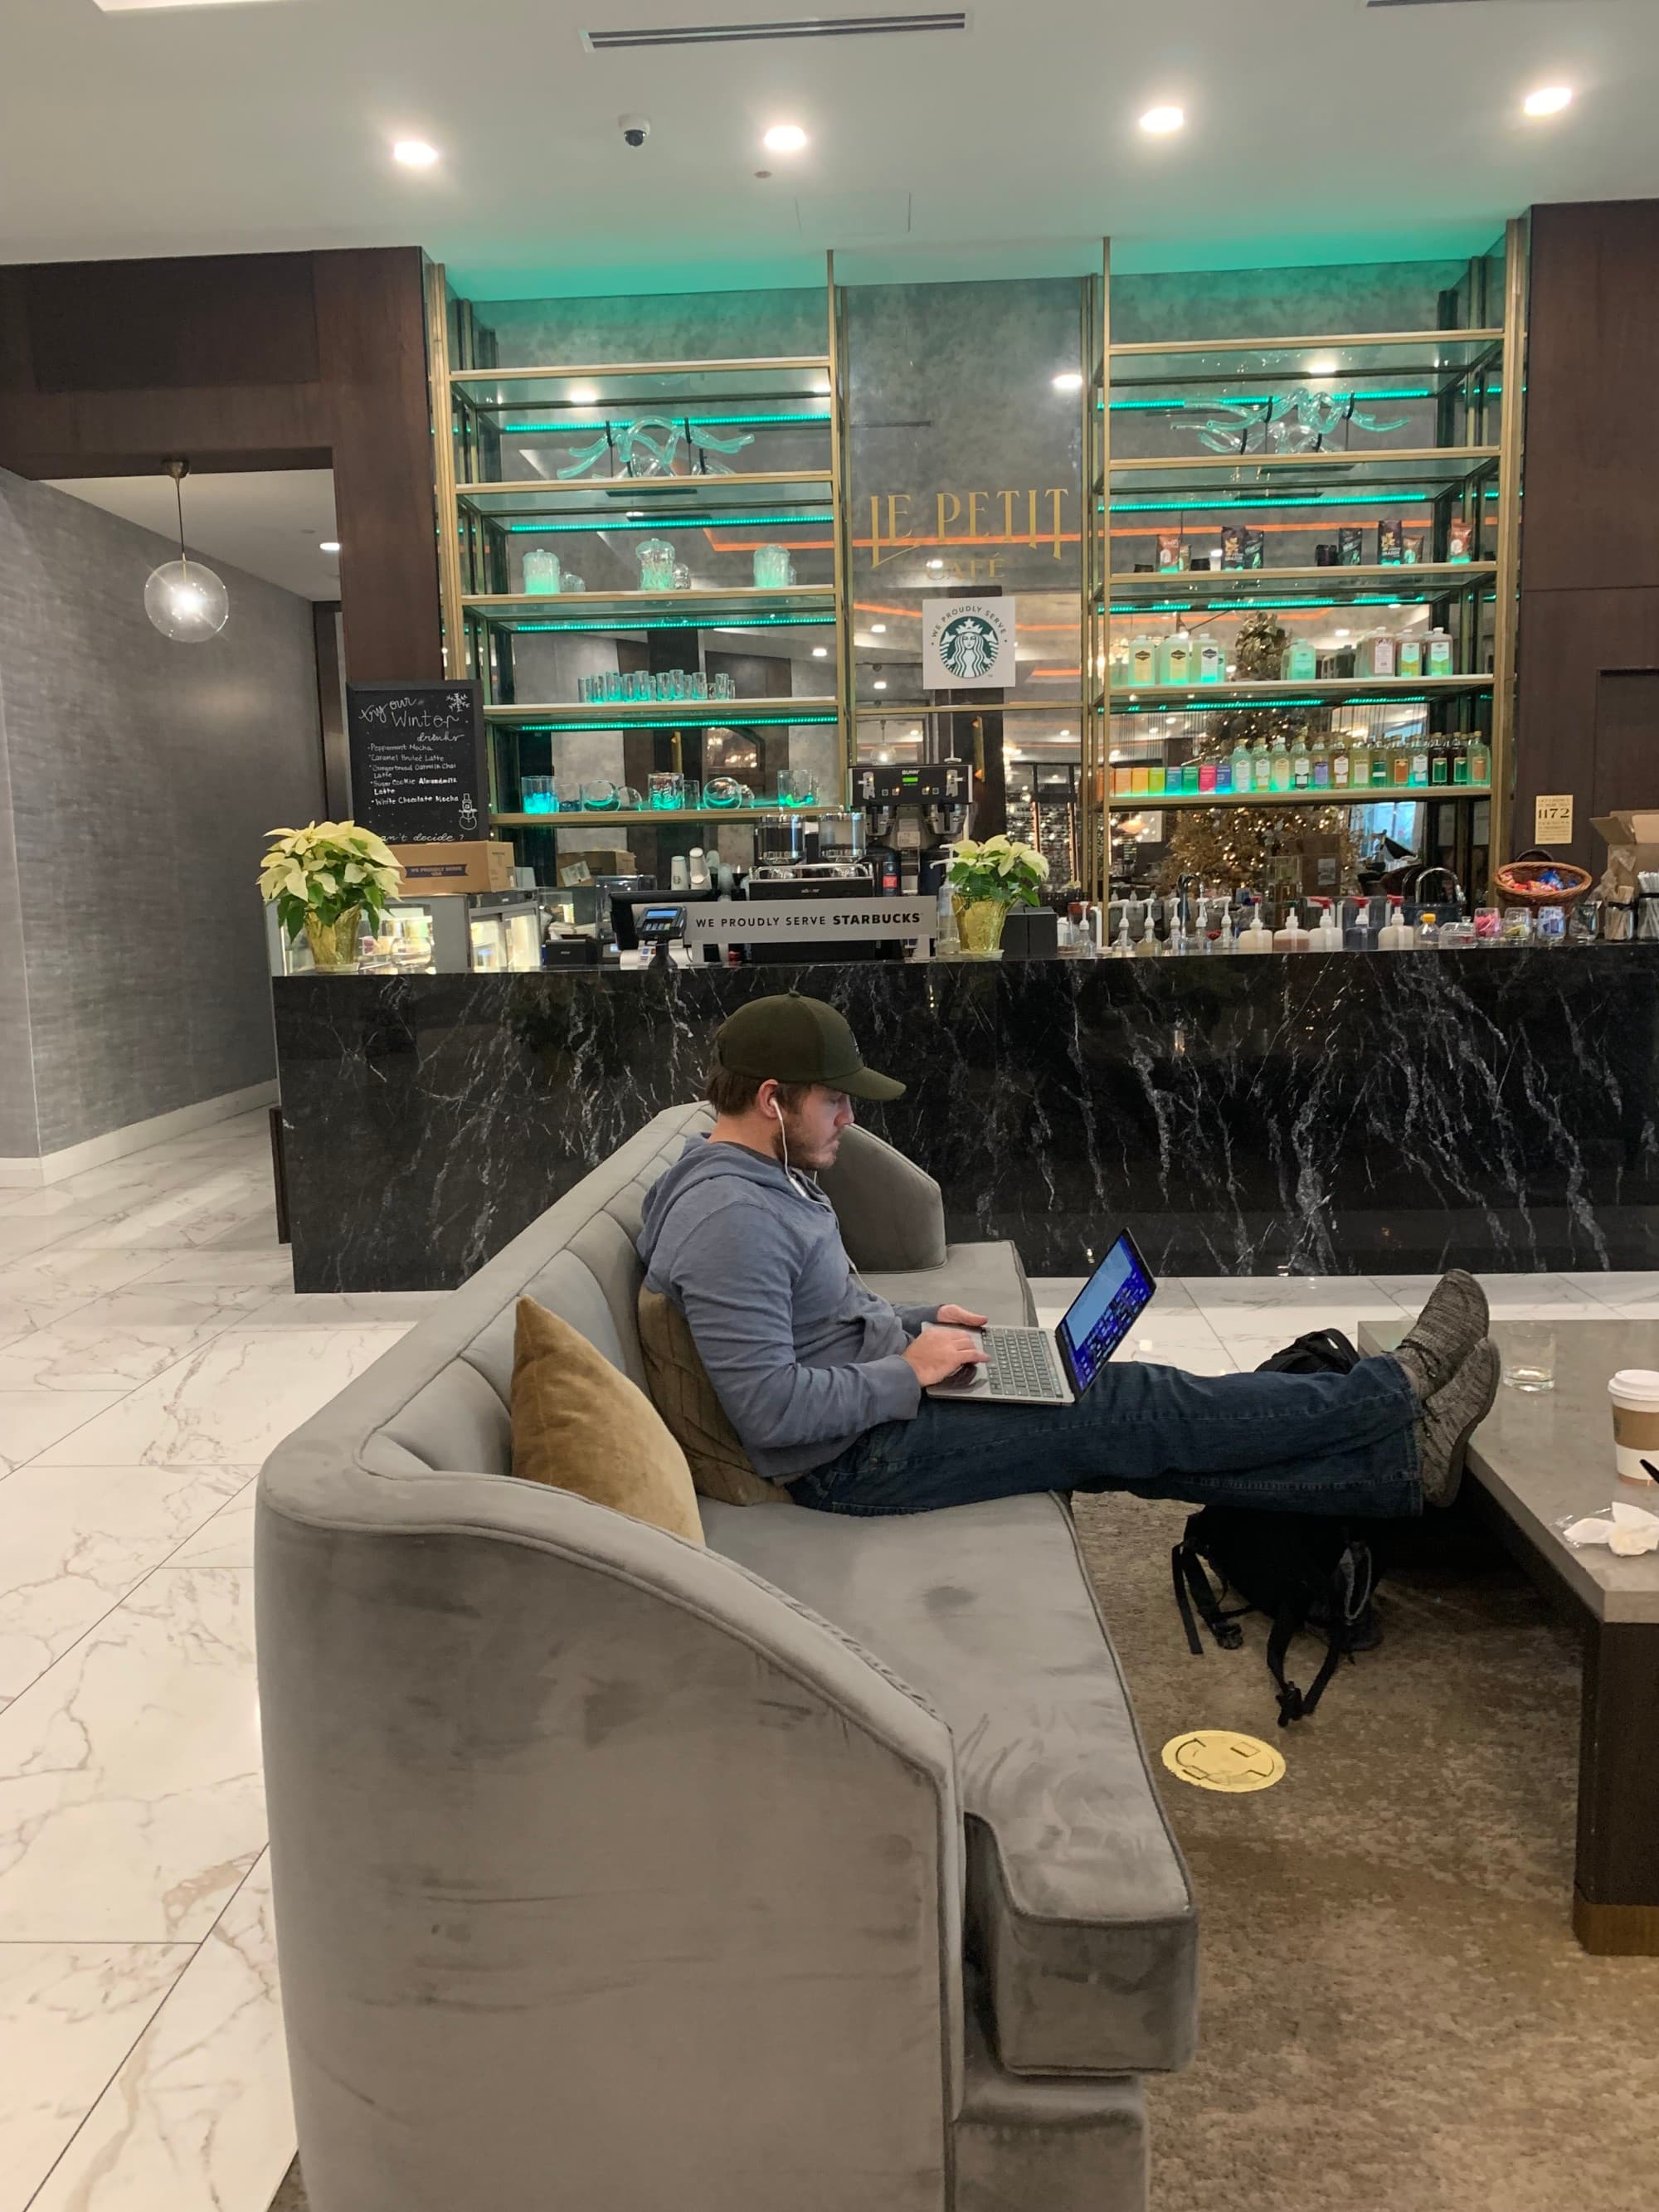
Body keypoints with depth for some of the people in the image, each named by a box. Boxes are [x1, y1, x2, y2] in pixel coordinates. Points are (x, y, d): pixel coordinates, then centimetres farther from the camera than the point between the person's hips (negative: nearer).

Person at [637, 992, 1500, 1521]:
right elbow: (770, 1410, -30)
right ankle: (1397, 1401, 4)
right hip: (854, 1458, -10)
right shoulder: (730, 1218, -26)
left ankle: (1401, 1457, 3)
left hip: (878, 1400, 10)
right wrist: (909, 1371, -19)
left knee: (1124, 1410, 1)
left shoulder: (760, 1177, 9)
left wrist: (919, 1323, 7)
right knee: (1127, 1411, -8)